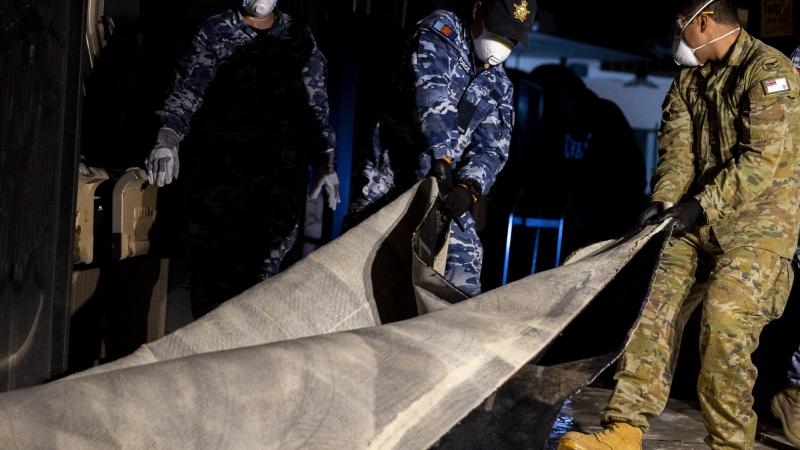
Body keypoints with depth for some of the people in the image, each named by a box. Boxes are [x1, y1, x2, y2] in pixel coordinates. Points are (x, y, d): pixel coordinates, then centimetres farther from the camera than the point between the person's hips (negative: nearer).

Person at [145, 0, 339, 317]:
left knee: (269, 259, -1)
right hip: (222, 168, -2)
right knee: (216, 257, -6)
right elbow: (187, 88, -7)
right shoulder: (214, 33, 5)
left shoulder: (300, 38, 12)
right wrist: (168, 138, -25)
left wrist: (324, 163, 8)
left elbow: (316, 102, 15)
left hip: (283, 172, 2)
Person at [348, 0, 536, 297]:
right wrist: (442, 156, -31)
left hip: (446, 186, 4)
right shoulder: (441, 30, -2)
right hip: (394, 171, -4)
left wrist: (469, 187, -20)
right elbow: (432, 93, -19)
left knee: (463, 278, -5)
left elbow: (492, 148, 1)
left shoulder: (500, 86, 12)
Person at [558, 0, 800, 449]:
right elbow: (678, 148, 5)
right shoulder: (690, 79, 13)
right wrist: (664, 201, -12)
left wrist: (701, 206, -21)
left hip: (760, 216, -7)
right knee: (655, 304, -7)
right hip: (700, 215, 7)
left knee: (725, 322, -21)